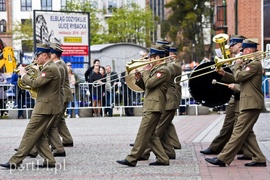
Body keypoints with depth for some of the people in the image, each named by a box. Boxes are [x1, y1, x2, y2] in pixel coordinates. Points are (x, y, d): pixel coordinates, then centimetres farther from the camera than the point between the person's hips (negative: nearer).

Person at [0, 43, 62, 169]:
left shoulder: (50, 69, -17)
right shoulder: (50, 67, 16)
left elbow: (35, 83, -24)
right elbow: (40, 83, 21)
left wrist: (23, 74, -10)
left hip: (45, 107, -10)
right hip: (49, 106, 10)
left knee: (30, 134, -7)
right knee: (39, 135, 13)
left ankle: (15, 161, -4)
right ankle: (49, 160, 11)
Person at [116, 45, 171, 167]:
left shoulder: (163, 70, -10)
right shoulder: (155, 69, 22)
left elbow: (149, 84, -19)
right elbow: (145, 87, 23)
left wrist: (146, 72, -4)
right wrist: (139, 78, 7)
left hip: (154, 106, -10)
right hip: (150, 106, 11)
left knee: (143, 133, -10)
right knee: (150, 135, 9)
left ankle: (132, 159, -10)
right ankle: (162, 159, 11)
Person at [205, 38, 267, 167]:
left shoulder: (255, 64, -13)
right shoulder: (249, 63, 20)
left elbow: (238, 77, -19)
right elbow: (237, 79, 19)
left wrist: (237, 65, -2)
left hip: (251, 104, -11)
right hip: (248, 103, 11)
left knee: (239, 132, -9)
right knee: (246, 133, 11)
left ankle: (223, 159, -11)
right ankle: (259, 159, 13)